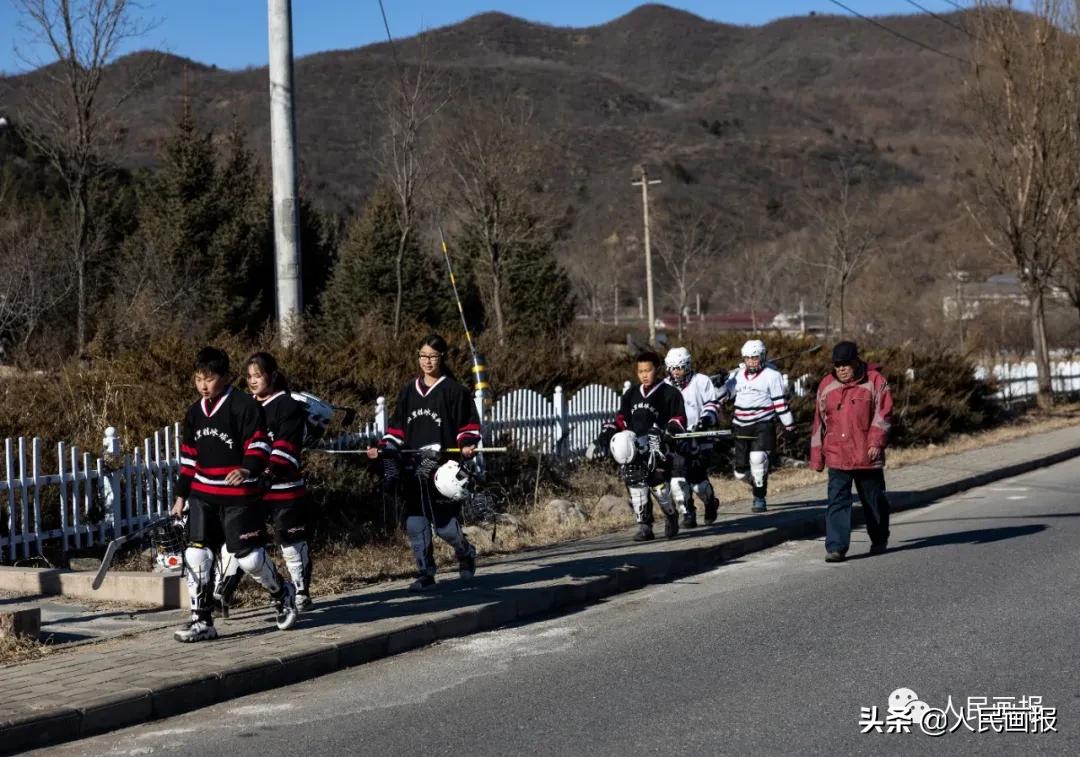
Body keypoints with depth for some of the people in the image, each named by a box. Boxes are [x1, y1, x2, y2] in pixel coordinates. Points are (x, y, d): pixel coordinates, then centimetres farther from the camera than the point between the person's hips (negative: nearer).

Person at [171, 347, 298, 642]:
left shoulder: (244, 406, -10)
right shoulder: (195, 413, 11)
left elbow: (259, 445, -15)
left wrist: (249, 469, -34)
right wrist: (181, 495, 18)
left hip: (239, 496, -6)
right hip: (203, 496, 6)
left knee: (249, 557, -4)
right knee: (196, 554, -4)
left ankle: (282, 594, 25)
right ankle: (202, 621, 3)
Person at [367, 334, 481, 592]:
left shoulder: (454, 391, 0)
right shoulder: (409, 392, 14)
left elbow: (468, 426, 1)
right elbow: (397, 428, 18)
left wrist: (466, 446, -16)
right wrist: (383, 449, 5)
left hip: (443, 471, -5)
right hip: (413, 471, 5)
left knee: (446, 525, -3)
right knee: (415, 525, 0)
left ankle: (466, 553, 28)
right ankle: (425, 574, 11)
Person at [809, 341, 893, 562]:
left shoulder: (874, 381, -2)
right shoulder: (826, 385, 8)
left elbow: (883, 414, -6)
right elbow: (819, 422, 12)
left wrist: (876, 442, -18)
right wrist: (816, 457, 11)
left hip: (867, 456, -1)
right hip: (837, 457, 2)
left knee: (874, 500, 13)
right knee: (837, 502, -7)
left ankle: (879, 541, 32)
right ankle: (836, 547, -9)